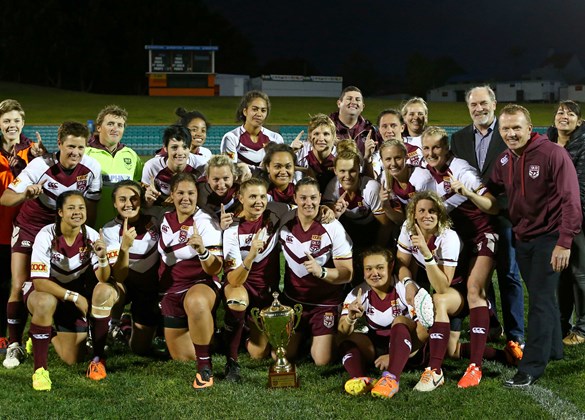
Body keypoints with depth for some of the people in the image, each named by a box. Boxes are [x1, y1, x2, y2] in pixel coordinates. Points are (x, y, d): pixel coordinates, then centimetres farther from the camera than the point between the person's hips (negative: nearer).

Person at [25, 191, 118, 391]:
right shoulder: (46, 236, -27)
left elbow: (103, 280, -21)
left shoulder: (91, 236, -17)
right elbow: (39, 282, -28)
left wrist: (102, 257, -41)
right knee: (46, 302, -39)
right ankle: (40, 369, -27)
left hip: (76, 293, 4)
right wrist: (74, 296, -33)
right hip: (43, 291, -4)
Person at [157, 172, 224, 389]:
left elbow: (215, 269, -21)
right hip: (171, 292, 6)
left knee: (196, 303, -45)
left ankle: (205, 367, -32)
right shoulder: (165, 219, 5)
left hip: (201, 285, -6)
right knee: (182, 358, 8)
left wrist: (202, 250, -39)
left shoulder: (206, 223, -12)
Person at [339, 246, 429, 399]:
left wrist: (393, 356, -27)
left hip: (405, 346, -3)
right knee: (346, 339, -22)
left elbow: (423, 331, -20)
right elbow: (342, 332, -17)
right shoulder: (357, 295, -8)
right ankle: (361, 380, -47)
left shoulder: (405, 289, -15)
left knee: (400, 321, -31)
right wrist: (350, 318, -41)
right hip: (374, 348, 3)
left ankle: (392, 379, -48)